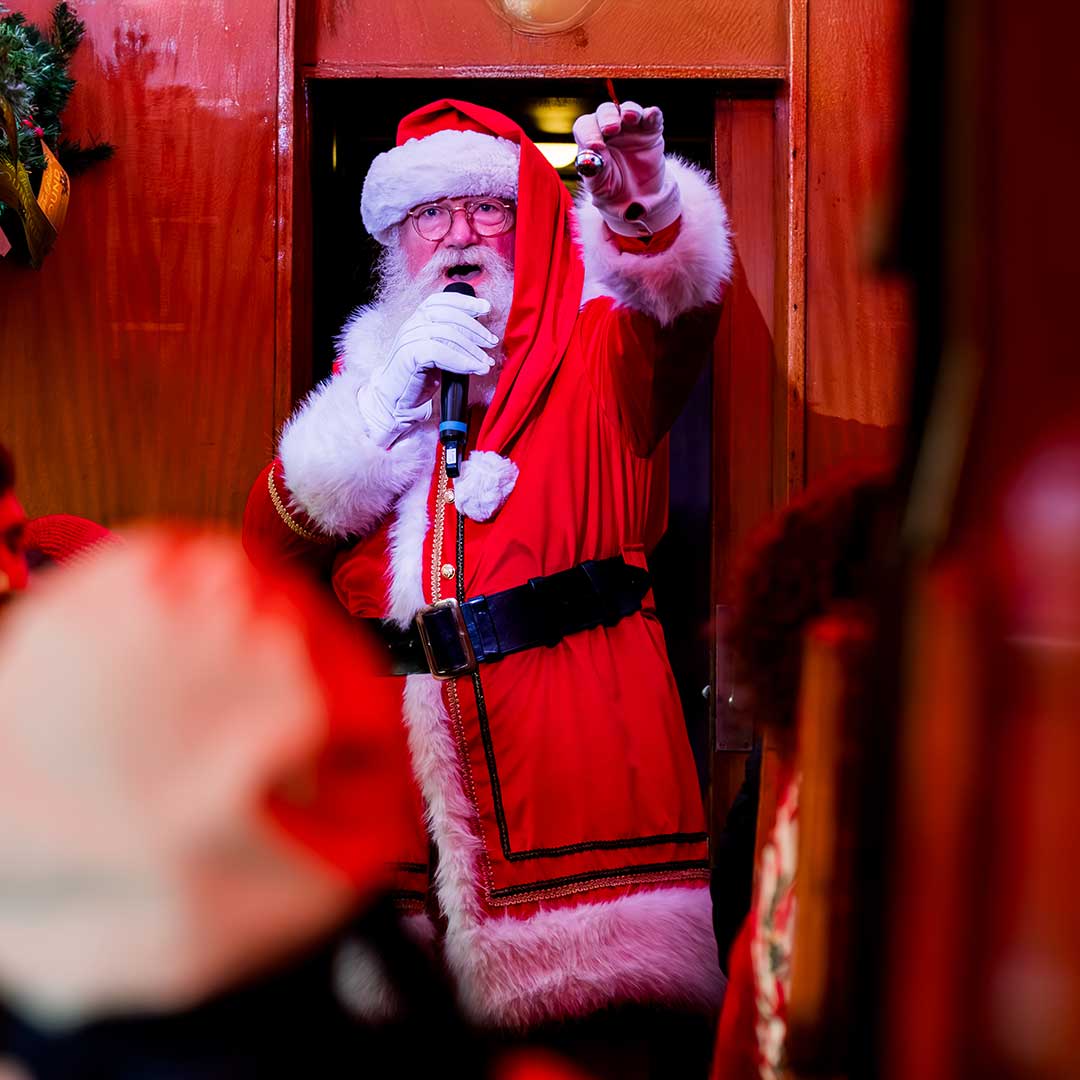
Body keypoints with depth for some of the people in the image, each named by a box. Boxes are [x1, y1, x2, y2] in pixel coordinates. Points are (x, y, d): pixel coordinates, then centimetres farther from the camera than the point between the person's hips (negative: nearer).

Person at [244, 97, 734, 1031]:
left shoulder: (595, 350, 10)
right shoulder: (370, 370, 19)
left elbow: (679, 311, -13)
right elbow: (272, 547, 9)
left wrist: (645, 209, -36)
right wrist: (390, 400, -2)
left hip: (585, 738, -3)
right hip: (401, 741, 3)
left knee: (609, 1030, -13)